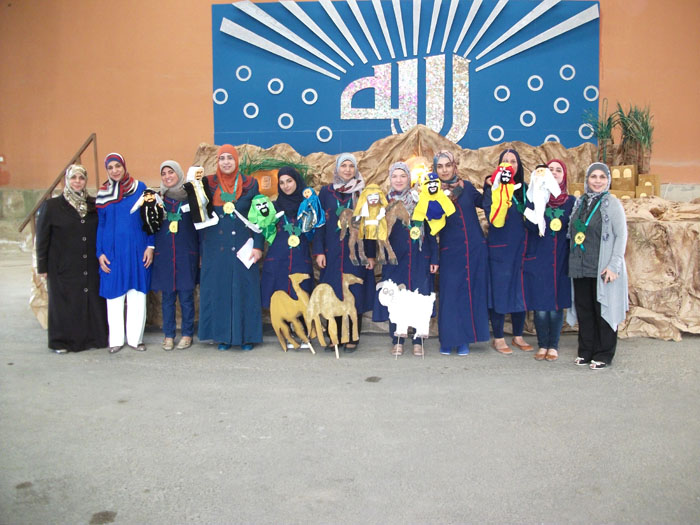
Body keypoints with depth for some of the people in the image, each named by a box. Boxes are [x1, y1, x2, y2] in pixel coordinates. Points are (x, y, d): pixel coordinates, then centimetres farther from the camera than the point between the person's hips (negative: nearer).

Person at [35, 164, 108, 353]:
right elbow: (42, 238, 1)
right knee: (63, 302, 3)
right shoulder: (52, 206, 0)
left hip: (91, 266, 3)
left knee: (93, 300, 4)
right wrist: (42, 266, -1)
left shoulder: (93, 205, 8)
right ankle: (62, 342, 14)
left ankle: (94, 337, 16)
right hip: (63, 267, -3)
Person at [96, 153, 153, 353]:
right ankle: (116, 339, 15)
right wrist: (100, 253, 3)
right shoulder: (102, 194, 7)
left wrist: (150, 246, -3)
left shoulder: (140, 188, 3)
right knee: (114, 295, 5)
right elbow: (100, 225, 10)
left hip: (137, 250, -1)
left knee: (137, 296, 2)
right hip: (112, 250, 1)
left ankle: (135, 337, 12)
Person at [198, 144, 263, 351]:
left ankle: (246, 335, 13)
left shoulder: (250, 184, 2)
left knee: (244, 289, 2)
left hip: (243, 247, -1)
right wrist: (202, 250, 1)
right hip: (216, 248, 1)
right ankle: (223, 335, 16)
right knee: (219, 290, 5)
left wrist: (257, 246, -6)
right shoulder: (208, 184, 5)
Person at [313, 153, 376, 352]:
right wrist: (319, 251, -2)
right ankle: (334, 337, 14)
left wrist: (370, 254, -2)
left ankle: (353, 339, 10)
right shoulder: (326, 192, 8)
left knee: (355, 295, 0)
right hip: (332, 254, 1)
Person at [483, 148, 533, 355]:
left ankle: (518, 336, 22)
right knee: (499, 289, 0)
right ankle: (498, 338, 11)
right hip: (499, 247, -4)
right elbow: (490, 213, -17)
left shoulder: (524, 188, 9)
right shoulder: (493, 187, -2)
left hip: (520, 246, 4)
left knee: (520, 289, 9)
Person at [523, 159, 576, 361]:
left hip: (561, 260, 1)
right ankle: (542, 345, 15)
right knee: (540, 304, 0)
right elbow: (529, 224, -10)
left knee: (557, 304, 3)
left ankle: (553, 345, 16)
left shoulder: (571, 201, 7)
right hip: (538, 259, -1)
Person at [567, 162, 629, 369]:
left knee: (603, 310, 2)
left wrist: (614, 265, -14)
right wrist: (573, 262, 7)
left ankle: (603, 355, 14)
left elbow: (621, 235, -7)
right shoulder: (580, 203, 11)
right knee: (584, 310, 10)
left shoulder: (612, 204, -4)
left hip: (603, 269, -5)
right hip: (581, 268, 5)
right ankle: (586, 351, 22)